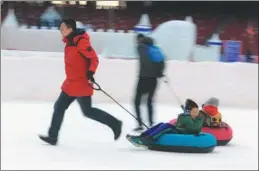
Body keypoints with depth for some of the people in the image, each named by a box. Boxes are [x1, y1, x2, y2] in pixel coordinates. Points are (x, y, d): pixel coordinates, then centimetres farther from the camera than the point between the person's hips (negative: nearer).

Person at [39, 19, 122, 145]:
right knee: (59, 107, 7)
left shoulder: (81, 42, -19)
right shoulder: (70, 42, 9)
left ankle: (114, 124, 12)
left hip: (81, 84, -9)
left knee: (87, 111, -1)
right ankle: (52, 136, 11)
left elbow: (94, 59, -19)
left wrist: (90, 73, -29)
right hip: (71, 83, 9)